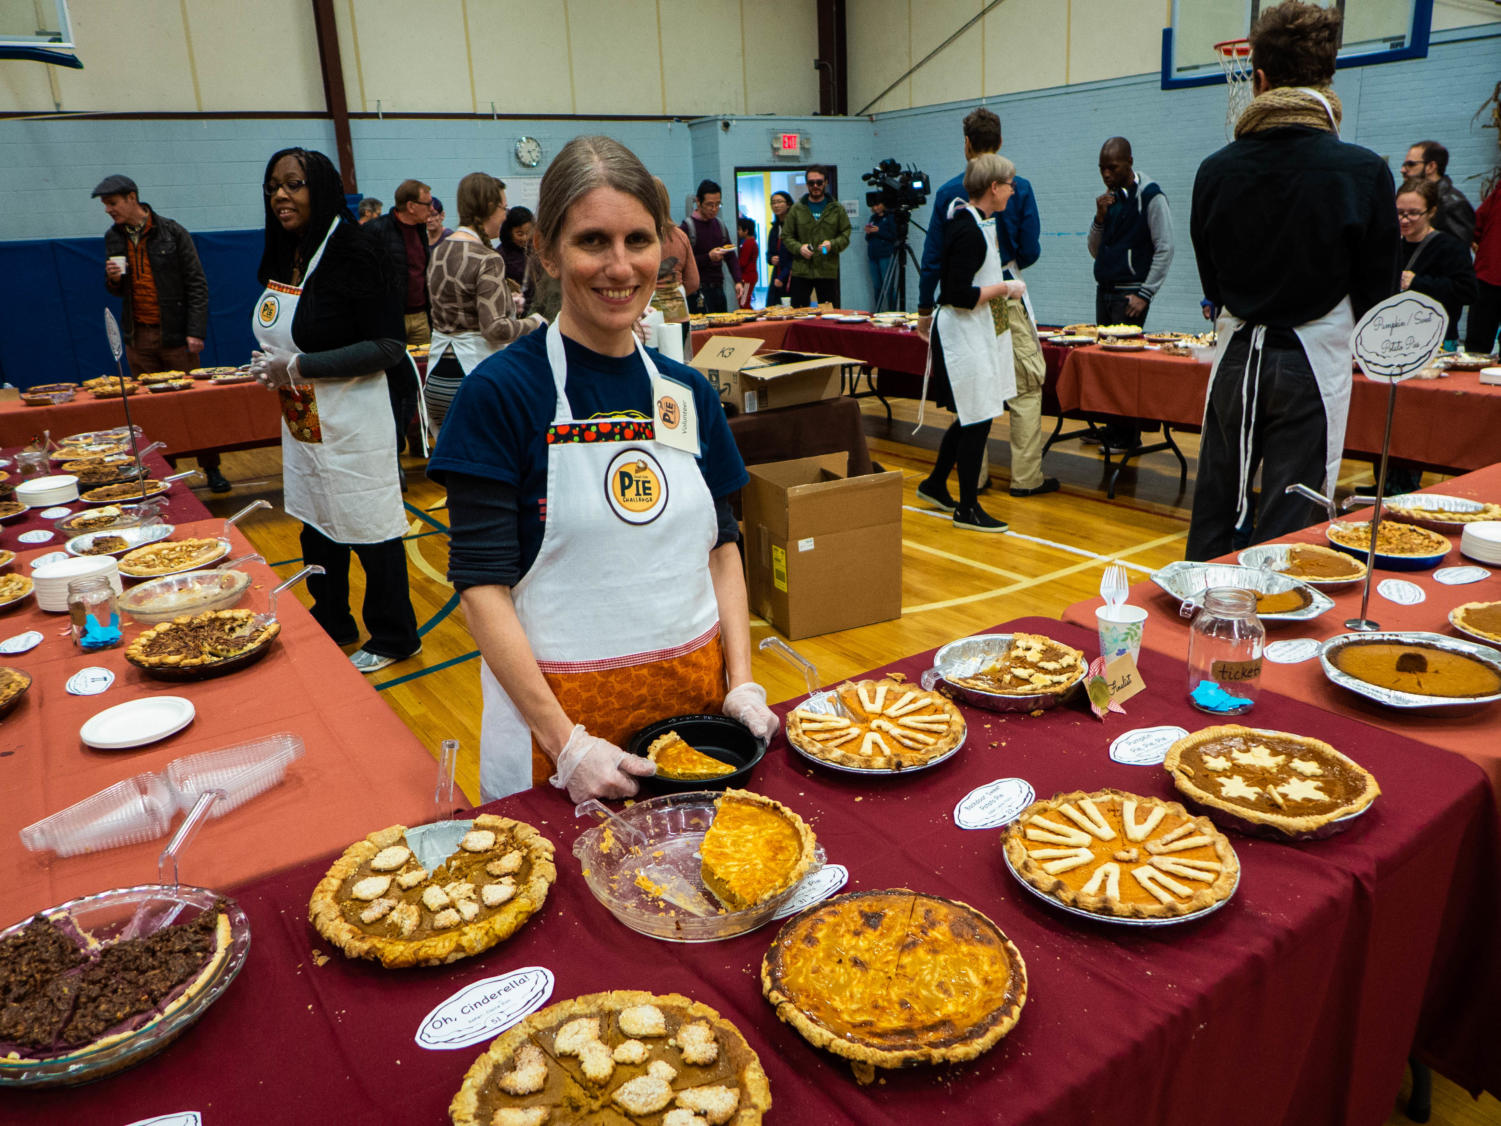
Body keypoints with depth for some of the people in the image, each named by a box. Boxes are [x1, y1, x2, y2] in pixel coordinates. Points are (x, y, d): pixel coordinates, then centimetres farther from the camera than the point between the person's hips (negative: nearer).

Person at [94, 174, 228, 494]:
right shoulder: (114, 238, 11)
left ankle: (211, 470, 9)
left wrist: (196, 331, -12)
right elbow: (117, 289, 20)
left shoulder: (172, 233, -4)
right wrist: (113, 280, -5)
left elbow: (197, 284, -5)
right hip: (138, 338, 4)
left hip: (174, 335, -4)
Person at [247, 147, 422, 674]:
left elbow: (387, 347, -21)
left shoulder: (352, 252, -16)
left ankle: (393, 638, 18)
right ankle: (331, 625, 35)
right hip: (301, 421, 9)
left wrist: (300, 368, -21)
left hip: (349, 422, -9)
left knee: (371, 530, 2)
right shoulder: (284, 255, 9)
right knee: (316, 525, 18)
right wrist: (272, 364, 2)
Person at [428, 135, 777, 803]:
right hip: (564, 702, -4)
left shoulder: (688, 393, 4)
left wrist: (742, 684, -2)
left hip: (696, 693, 5)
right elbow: (482, 584, -13)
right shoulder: (500, 392, -10)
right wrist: (566, 743, -18)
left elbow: (721, 548, 9)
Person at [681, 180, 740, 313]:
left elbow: (731, 257, 15)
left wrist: (738, 281, 1)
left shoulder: (720, 224, 13)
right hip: (699, 290, -6)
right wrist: (708, 257, -21)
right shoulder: (688, 226, -6)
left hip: (718, 287, 6)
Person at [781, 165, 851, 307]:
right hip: (801, 271, 0)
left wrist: (832, 244, -14)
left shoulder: (836, 208, 8)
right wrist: (799, 248, -11)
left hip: (828, 272, 0)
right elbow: (786, 236, 9)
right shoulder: (797, 208, 8)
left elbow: (845, 235, 7)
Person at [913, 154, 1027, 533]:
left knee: (970, 417, 16)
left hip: (977, 332, 11)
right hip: (964, 334, -11)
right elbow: (961, 295, -25)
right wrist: (1005, 288, -15)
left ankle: (934, 485, 30)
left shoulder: (976, 223, 12)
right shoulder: (969, 231, -20)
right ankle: (968, 509, 6)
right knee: (976, 420, -4)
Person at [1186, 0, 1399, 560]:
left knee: (1213, 512, 14)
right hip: (1313, 362, -3)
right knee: (1287, 521, 5)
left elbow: (1211, 283, 6)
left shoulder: (1216, 170, -4)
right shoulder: (1364, 172, -11)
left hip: (1237, 356, 3)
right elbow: (1378, 290, -3)